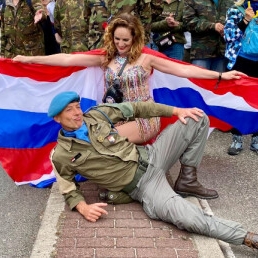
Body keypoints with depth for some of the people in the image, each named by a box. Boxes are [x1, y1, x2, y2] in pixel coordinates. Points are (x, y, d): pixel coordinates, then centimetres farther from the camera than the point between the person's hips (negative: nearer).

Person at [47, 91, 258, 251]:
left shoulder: (96, 115, 1)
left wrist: (176, 111, 2)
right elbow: (69, 189, 3)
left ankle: (187, 179, 6)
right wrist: (83, 207, -20)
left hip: (149, 157, 5)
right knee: (188, 218, -30)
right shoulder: (62, 156, -7)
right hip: (141, 186, -5)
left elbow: (135, 109, 6)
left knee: (197, 119, -3)